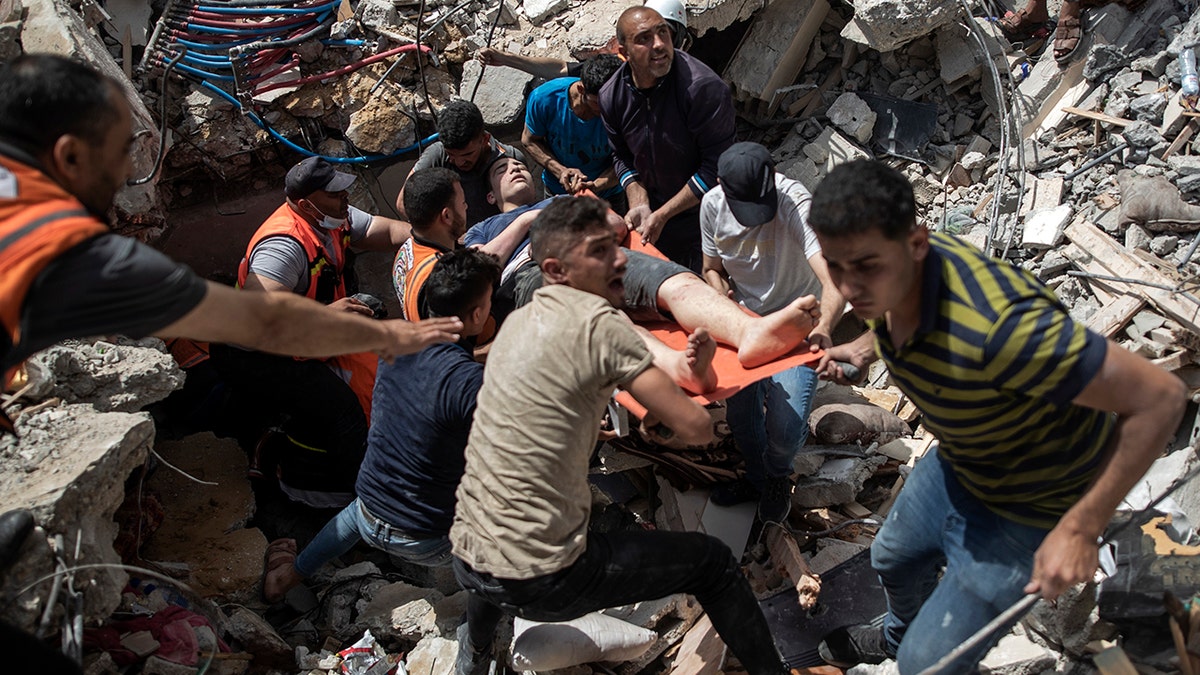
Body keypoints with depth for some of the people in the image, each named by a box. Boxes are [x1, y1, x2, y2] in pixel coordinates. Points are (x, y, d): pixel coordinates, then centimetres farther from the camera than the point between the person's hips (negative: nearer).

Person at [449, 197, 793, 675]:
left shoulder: (520, 318, 8)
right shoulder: (599, 322, -15)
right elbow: (696, 428, -15)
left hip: (466, 562, 8)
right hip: (541, 581, -8)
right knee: (713, 562, 8)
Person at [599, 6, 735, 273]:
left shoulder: (704, 88, -26)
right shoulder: (611, 96, -8)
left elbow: (715, 168, -23)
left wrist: (661, 216, -19)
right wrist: (639, 206, -10)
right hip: (654, 221, 5)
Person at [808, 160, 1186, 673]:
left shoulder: (994, 328, -44)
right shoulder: (891, 271, -18)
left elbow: (1161, 397, -35)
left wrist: (1080, 530, -32)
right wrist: (867, 348, -6)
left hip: (1028, 508, -7)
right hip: (957, 465, 8)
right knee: (893, 559, 31)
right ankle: (898, 634, 64)